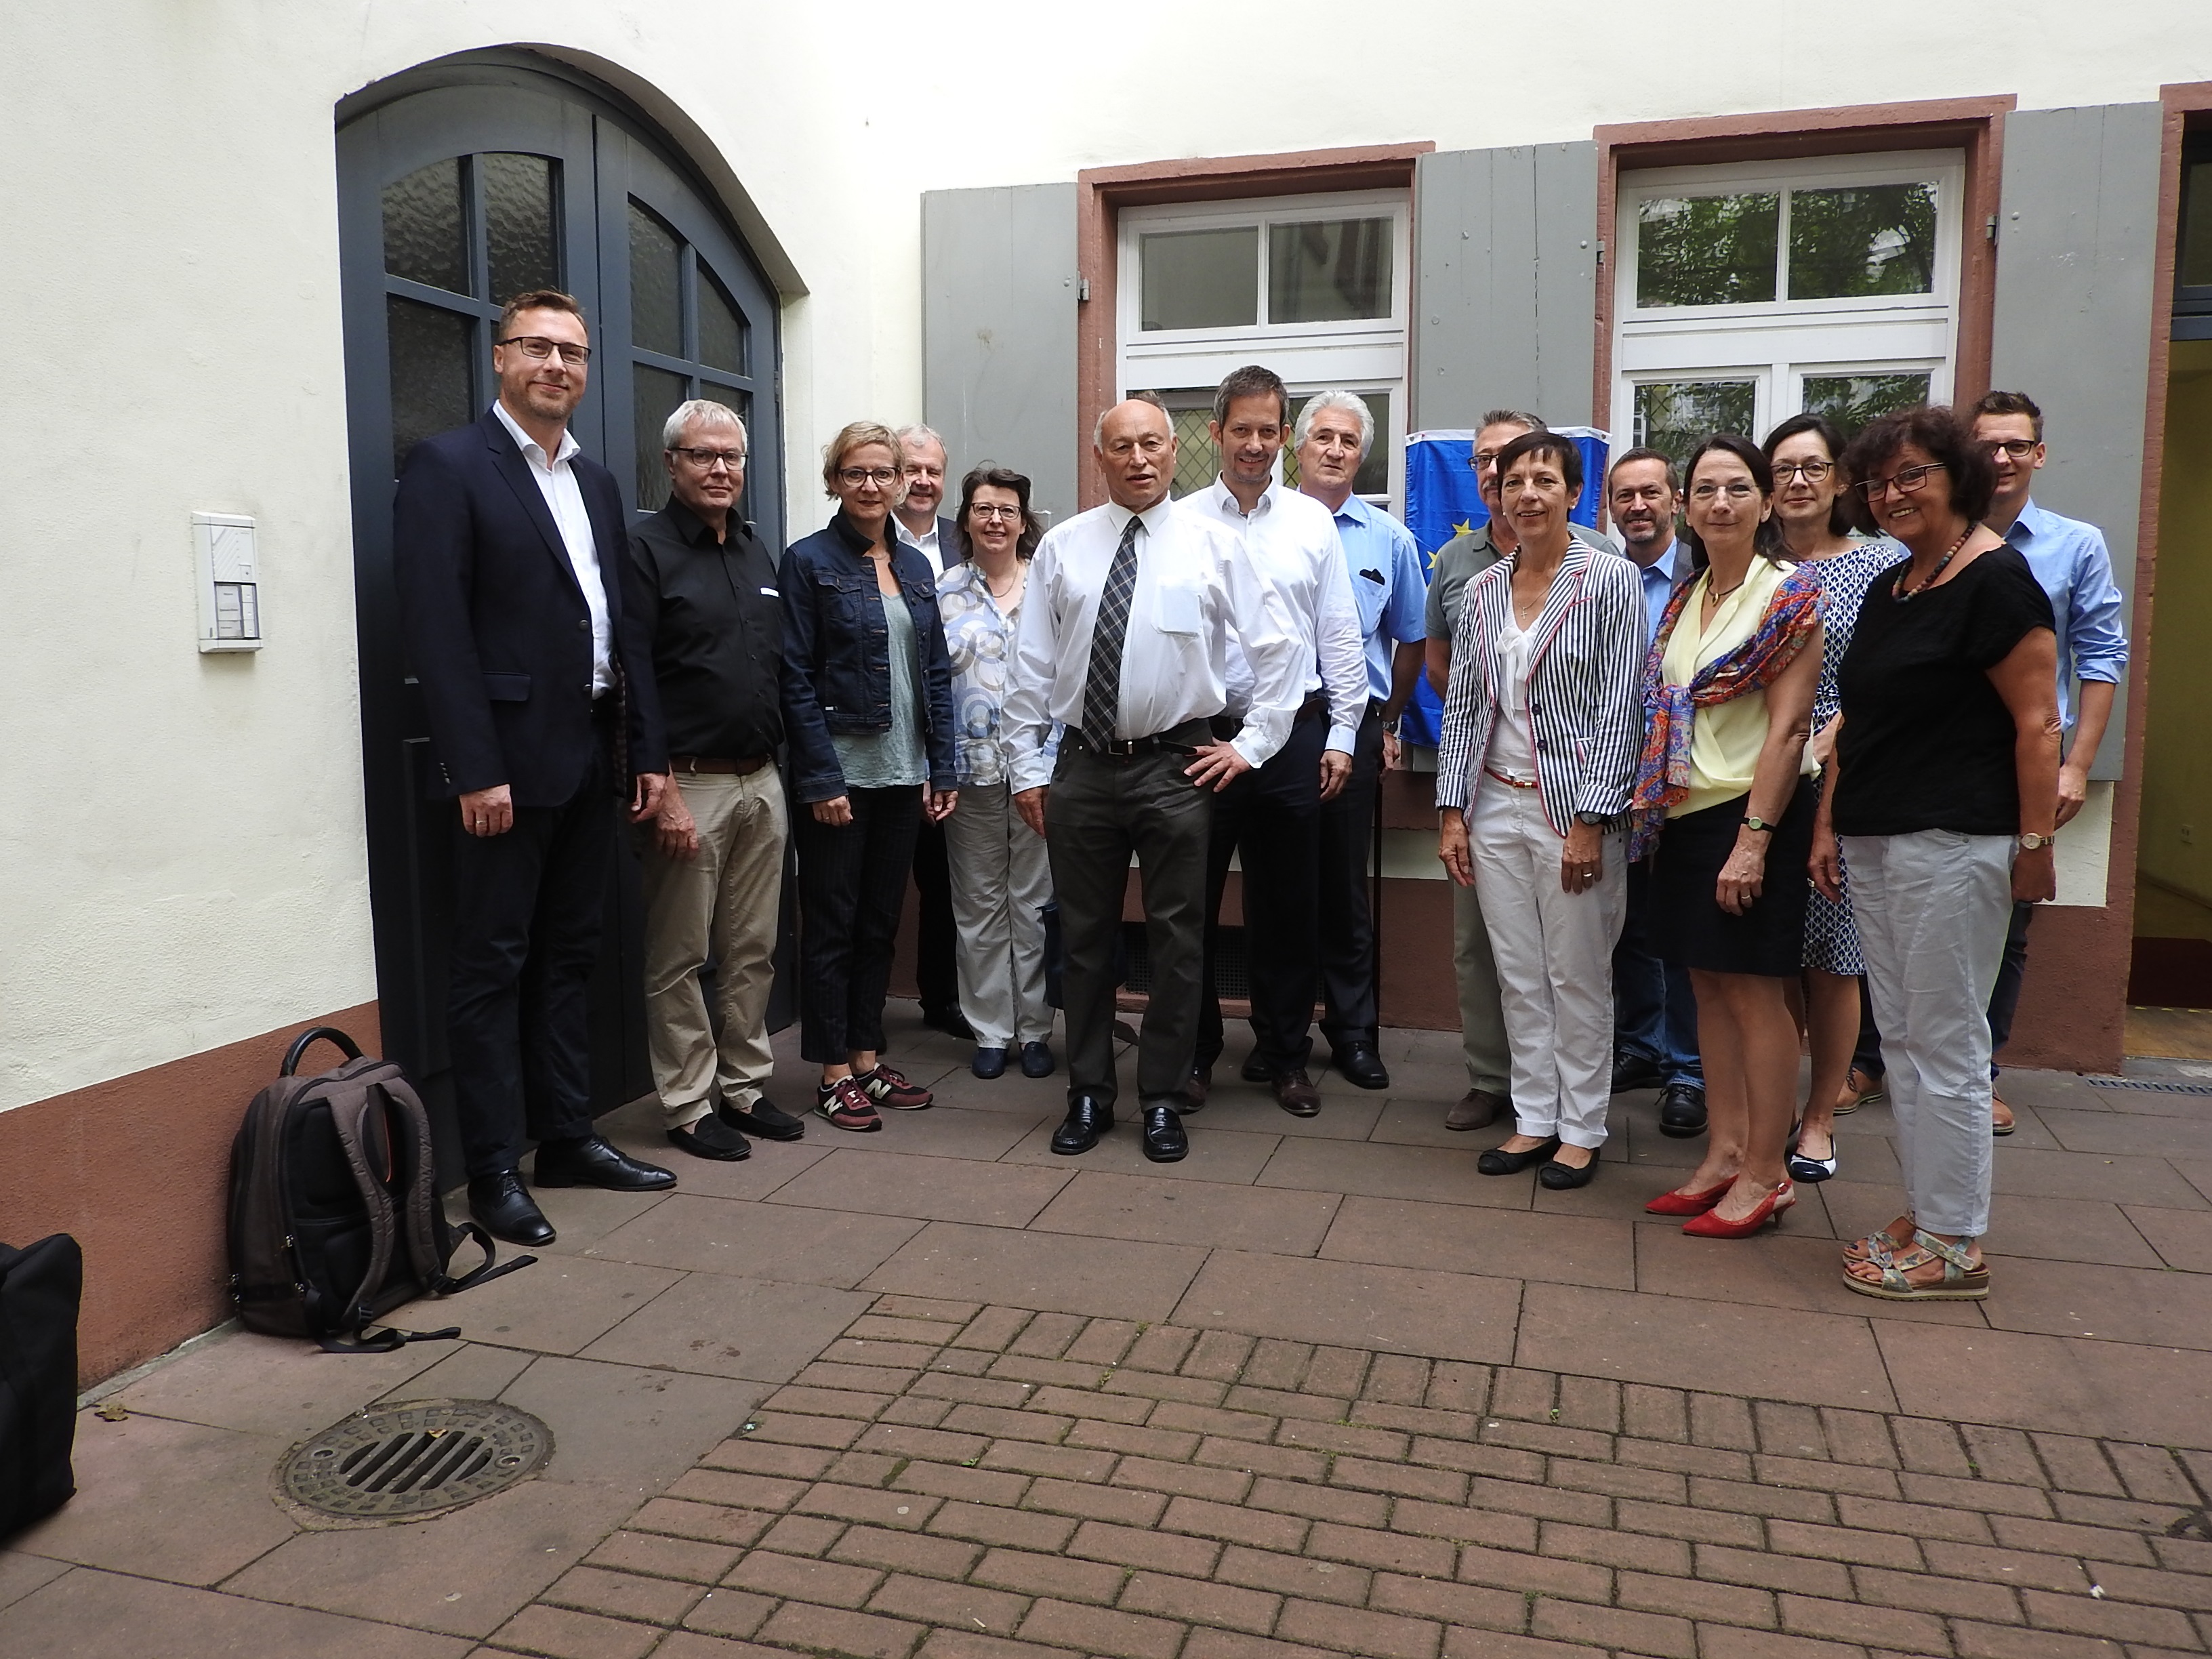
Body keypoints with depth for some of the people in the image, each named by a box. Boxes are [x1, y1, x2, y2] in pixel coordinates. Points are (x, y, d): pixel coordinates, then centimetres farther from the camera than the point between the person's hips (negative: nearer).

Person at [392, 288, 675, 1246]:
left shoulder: (596, 482, 15)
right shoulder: (448, 466, -6)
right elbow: (437, 629, -13)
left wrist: (646, 750, 10)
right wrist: (474, 770, -19)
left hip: (593, 759, 7)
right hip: (510, 759, -7)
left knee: (568, 956, 14)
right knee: (493, 967, 1)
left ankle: (566, 1138, 25)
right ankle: (493, 1170, 9)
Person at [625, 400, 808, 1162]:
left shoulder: (757, 552, 15)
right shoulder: (647, 550, -7)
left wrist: (781, 759, 13)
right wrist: (662, 792, -17)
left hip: (762, 779, 7)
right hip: (690, 785, -7)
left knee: (753, 950, 13)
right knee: (680, 960, 3)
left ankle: (744, 1087, 25)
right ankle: (689, 1107, 14)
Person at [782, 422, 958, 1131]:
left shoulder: (915, 566, 11)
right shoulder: (808, 561, -5)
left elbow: (935, 672, 12)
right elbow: (796, 679, -10)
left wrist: (942, 767, 6)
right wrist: (820, 778, -16)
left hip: (903, 775, 6)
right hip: (839, 773, -6)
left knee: (880, 921, 13)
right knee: (832, 925, 4)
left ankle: (867, 1058, 24)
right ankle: (834, 1073, 13)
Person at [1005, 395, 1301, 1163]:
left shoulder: (1214, 545, 0)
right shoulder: (1062, 547, 4)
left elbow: (1279, 649, 4)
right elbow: (1032, 664, 6)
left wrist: (1253, 744, -1)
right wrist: (1027, 768, 3)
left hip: (1176, 767, -1)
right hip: (1082, 766, 2)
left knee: (1177, 939, 5)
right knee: (1084, 936, 10)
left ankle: (1163, 1099, 19)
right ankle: (1088, 1094, 24)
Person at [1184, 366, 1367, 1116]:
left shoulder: (1313, 521, 7)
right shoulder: (1184, 522, 1)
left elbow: (1339, 633, 7)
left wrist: (1341, 734, 3)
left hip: (1294, 731, 2)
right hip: (1201, 732, -1)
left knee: (1288, 907, 9)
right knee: (1192, 900, 6)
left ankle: (1283, 1055, 24)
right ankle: (1194, 1051, 22)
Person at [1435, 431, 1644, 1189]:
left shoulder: (1611, 579, -5)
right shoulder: (1481, 591, 9)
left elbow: (1620, 707, -9)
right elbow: (1463, 705, 11)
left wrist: (1592, 820, -14)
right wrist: (1452, 811, 5)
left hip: (1575, 807, -4)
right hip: (1495, 805, 5)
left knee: (1579, 977, 4)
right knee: (1519, 976, 10)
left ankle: (1581, 1128, 18)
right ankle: (1534, 1119, 23)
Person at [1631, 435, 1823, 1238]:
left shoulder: (1787, 597, -9)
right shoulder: (1684, 600, 12)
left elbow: (1787, 728, -15)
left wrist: (1753, 839, -20)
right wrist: (1653, 811, 9)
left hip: (1750, 814, -7)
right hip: (1686, 816, 7)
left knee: (1753, 992, -1)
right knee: (1709, 988, 11)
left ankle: (1767, 1173, 9)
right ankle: (1724, 1154, 21)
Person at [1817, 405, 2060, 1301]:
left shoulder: (1995, 580, -10)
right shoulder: (1887, 589, 15)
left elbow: (2037, 722, -14)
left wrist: (2035, 843, -16)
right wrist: (1827, 825, 14)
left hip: (1953, 844, -8)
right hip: (1874, 844, 9)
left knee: (1945, 1044, -1)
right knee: (1900, 1039, 13)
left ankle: (1954, 1246, 10)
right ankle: (1923, 1215, 24)